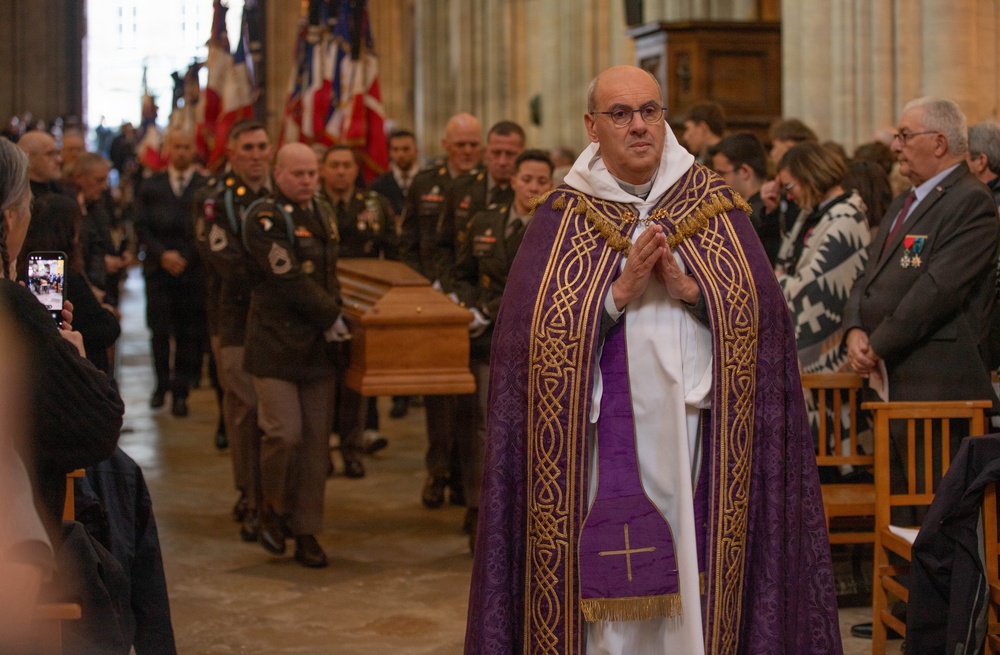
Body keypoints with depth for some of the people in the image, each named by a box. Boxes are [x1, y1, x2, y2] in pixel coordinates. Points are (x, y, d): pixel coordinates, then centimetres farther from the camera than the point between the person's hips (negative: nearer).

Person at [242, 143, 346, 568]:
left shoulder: (322, 217, 16)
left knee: (316, 439, 4)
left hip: (317, 346, 6)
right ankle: (272, 509, 16)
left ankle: (306, 532, 12)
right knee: (284, 433, -11)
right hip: (276, 345, -6)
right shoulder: (264, 218, -9)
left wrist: (333, 317, 10)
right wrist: (332, 317, -9)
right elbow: (290, 281, -16)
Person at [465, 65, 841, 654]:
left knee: (695, 573, 2)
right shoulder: (564, 216, 4)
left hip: (695, 425, 1)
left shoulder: (715, 206, 8)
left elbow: (760, 312, 0)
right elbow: (540, 332, -5)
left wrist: (689, 289, -14)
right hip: (604, 437, -1)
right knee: (606, 588, -2)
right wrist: (621, 293, -15)